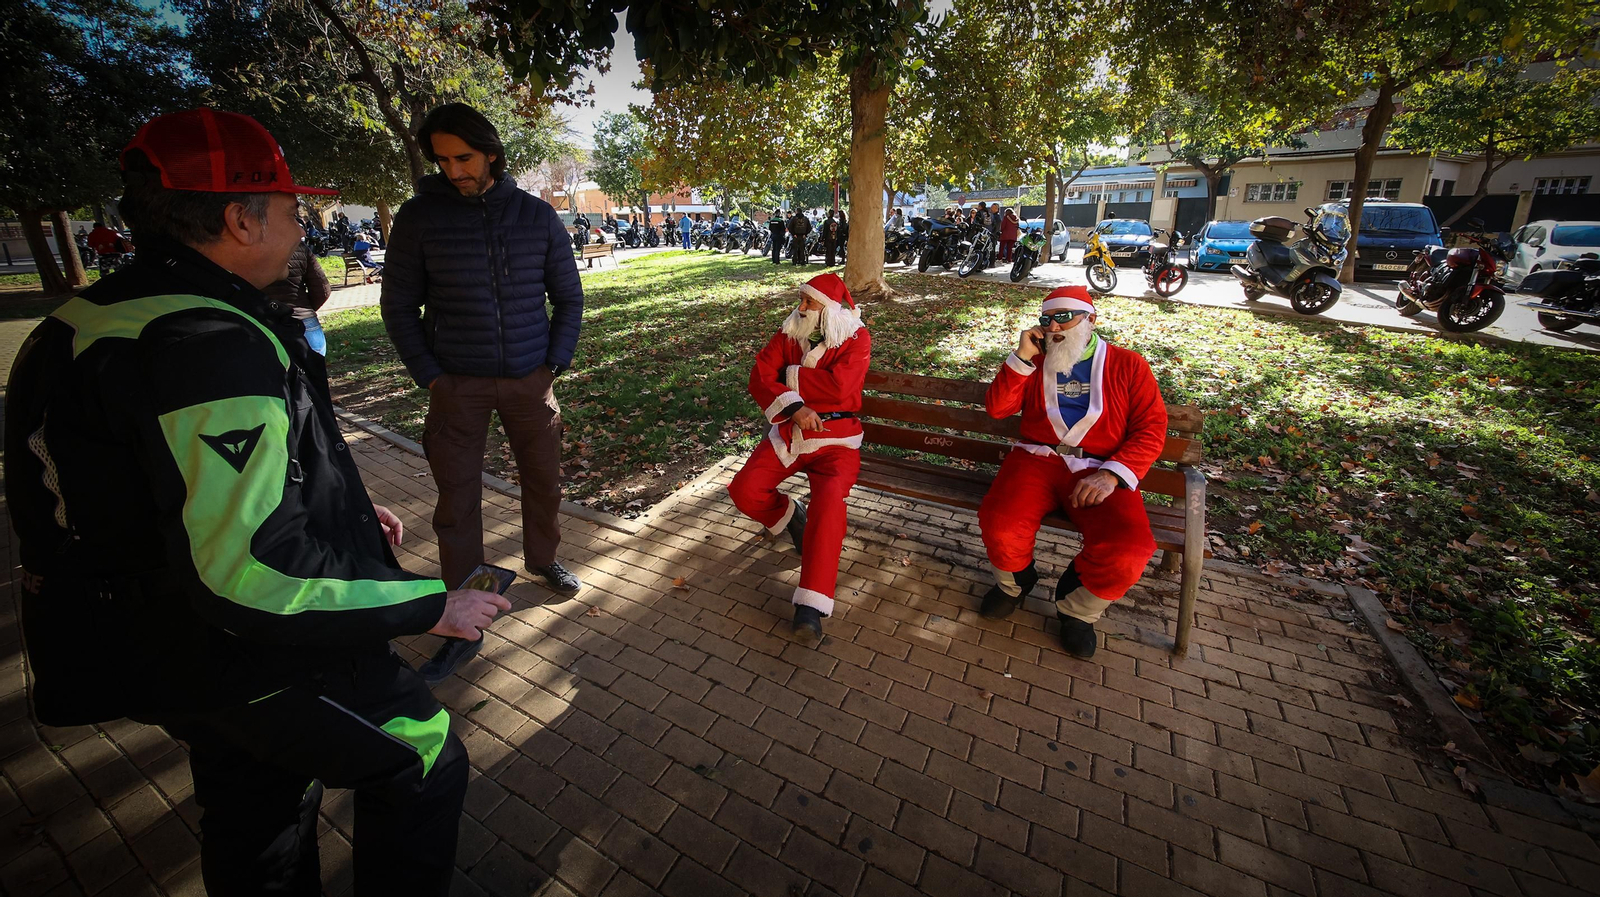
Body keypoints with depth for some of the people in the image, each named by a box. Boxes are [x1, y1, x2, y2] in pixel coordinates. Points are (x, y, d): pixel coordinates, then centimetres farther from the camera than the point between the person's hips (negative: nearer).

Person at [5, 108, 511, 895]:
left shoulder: (99, 321, 4)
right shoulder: (216, 346, -29)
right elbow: (255, 575, -34)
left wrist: (346, 515, 15)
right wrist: (432, 606, -25)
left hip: (169, 649, 10)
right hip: (262, 663, -10)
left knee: (256, 825, 29)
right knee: (422, 761, 11)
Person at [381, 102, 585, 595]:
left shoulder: (537, 214, 2)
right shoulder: (419, 216, -1)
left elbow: (568, 296, 7)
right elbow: (399, 306, 3)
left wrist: (555, 363, -1)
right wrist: (429, 377, -5)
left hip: (530, 379, 1)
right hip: (457, 385, -1)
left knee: (544, 479, 11)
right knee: (458, 494, 5)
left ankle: (542, 558, 35)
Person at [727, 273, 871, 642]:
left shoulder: (856, 339, -2)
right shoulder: (788, 334, 7)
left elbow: (839, 386, -19)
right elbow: (759, 378, -5)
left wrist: (789, 375, -10)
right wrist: (794, 406, -22)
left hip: (835, 438, -4)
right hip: (788, 432, 4)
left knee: (828, 502, -31)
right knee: (744, 490, -15)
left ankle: (811, 605, -25)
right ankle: (789, 516, 19)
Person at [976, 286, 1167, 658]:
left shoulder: (1128, 365, 10)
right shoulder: (1035, 361, 15)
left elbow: (1152, 428, 2)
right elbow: (996, 408, 5)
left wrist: (1111, 474, -13)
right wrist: (1022, 357, -4)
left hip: (1099, 470, 0)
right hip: (1038, 459, 1)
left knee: (1127, 555, -27)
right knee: (1000, 528, -28)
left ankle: (1077, 607, 7)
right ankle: (1014, 583, 9)